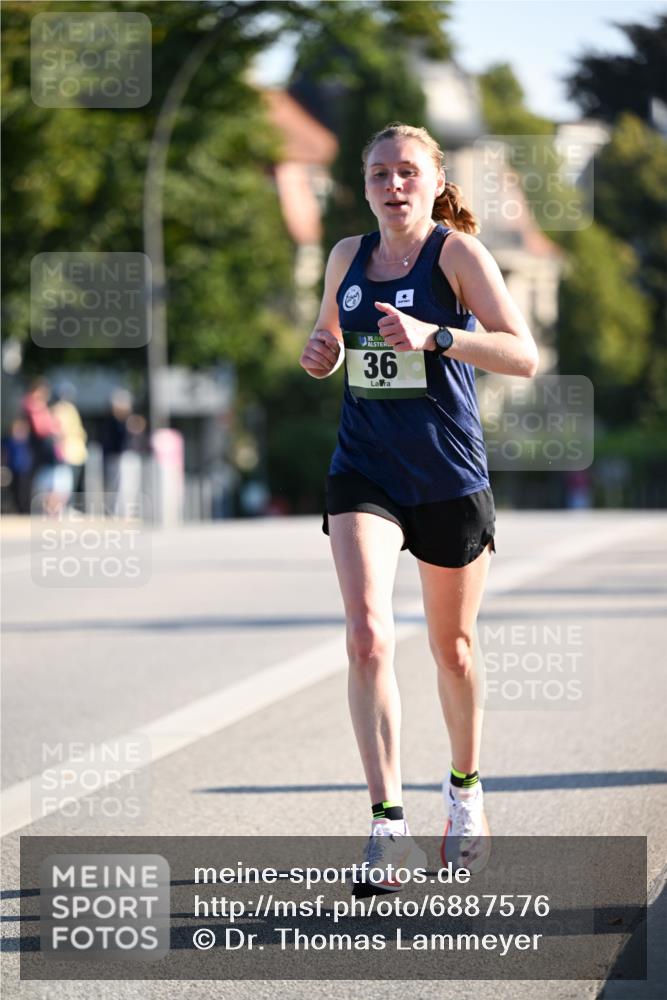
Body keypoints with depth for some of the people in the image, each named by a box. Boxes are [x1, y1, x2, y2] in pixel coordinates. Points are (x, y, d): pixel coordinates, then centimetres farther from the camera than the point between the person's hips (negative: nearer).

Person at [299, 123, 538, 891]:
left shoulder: (458, 253, -8)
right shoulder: (347, 256, 7)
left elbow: (524, 355, -18)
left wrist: (431, 336, -30)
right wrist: (320, 354, 1)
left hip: (451, 478, -2)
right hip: (363, 474, 2)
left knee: (451, 648, 13)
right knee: (367, 637, -17)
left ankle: (465, 787, 38)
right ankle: (388, 823, -19)